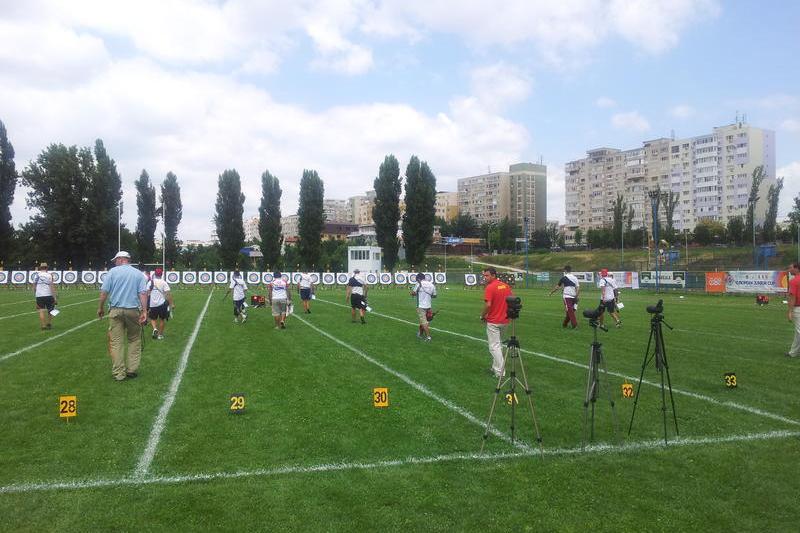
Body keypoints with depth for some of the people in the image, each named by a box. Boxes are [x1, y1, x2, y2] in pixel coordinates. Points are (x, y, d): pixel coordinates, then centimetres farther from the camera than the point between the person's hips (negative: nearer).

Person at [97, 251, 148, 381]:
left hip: (116, 311, -1)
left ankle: (119, 373, 5)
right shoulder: (138, 274, 6)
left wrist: (100, 308, 8)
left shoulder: (112, 272, 2)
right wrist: (144, 311, -6)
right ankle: (132, 370, 10)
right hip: (133, 311, 1)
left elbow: (104, 292, -3)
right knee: (134, 340, 13)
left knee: (116, 342, 3)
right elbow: (143, 293, -4)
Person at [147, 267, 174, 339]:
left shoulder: (150, 283, 0)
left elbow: (147, 294, 1)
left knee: (153, 319, 18)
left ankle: (155, 329, -8)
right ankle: (160, 334, 18)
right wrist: (172, 304, -12)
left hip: (152, 304, 1)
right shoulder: (164, 283, -7)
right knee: (162, 320, 13)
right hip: (162, 304, -1)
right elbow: (168, 294, -13)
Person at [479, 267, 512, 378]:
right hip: (504, 320, 8)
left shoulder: (490, 287, -16)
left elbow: (488, 305, -23)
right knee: (499, 344, 20)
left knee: (494, 346, -2)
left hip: (493, 322, -8)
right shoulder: (506, 286, 6)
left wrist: (482, 316, -8)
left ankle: (499, 372, -3)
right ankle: (495, 367, 28)